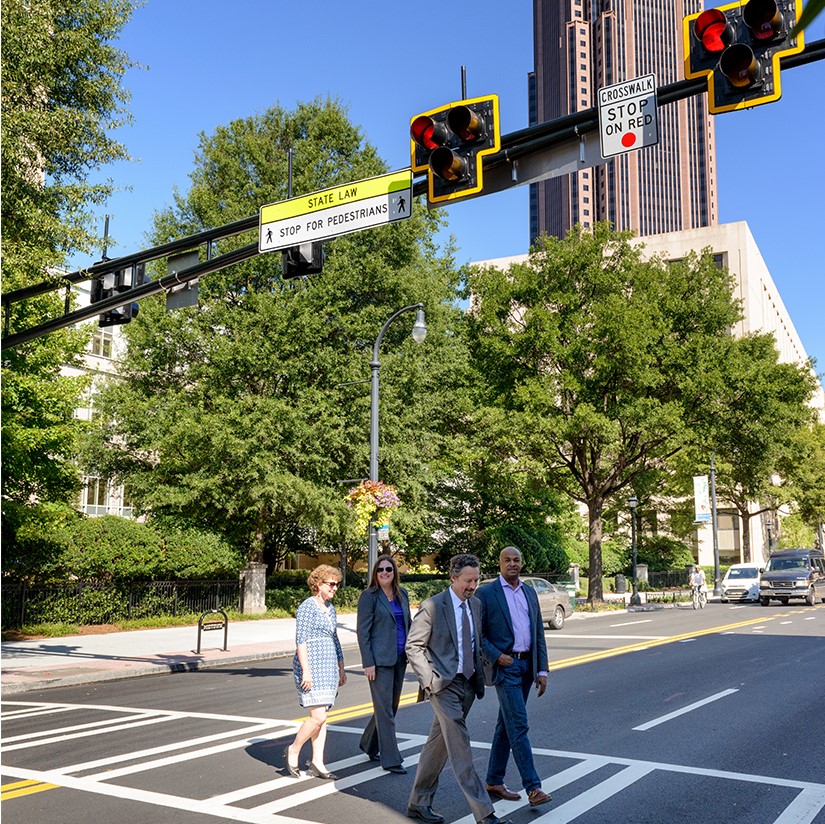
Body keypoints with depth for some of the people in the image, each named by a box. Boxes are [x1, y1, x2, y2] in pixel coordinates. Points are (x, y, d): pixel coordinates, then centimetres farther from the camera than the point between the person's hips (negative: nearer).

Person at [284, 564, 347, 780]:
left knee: (321, 716, 8)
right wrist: (306, 671, -20)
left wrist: (341, 668, 21)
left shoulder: (330, 608, 15)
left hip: (328, 669, 8)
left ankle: (317, 763, 13)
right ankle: (293, 751, 8)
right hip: (312, 668, -8)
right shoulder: (307, 606, -10)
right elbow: (301, 641, -15)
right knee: (318, 716, -11)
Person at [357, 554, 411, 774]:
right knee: (385, 708, -4)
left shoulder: (402, 594, 10)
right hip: (380, 659, -7)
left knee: (391, 705, 14)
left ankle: (369, 744, 33)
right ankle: (390, 760, 2)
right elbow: (362, 630, -9)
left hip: (399, 658, 7)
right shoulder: (369, 596, -8)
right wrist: (368, 663, -14)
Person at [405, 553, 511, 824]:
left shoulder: (476, 604, 9)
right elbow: (413, 646, -8)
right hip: (443, 685, -6)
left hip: (467, 684, 7)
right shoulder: (432, 606, -12)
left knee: (437, 745, 15)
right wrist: (429, 679, -14)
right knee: (460, 749, -9)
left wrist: (479, 676, 11)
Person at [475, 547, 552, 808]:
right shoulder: (485, 593, -6)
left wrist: (542, 670, 6)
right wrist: (496, 656, -15)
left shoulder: (530, 593, 12)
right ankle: (533, 787, -8)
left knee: (507, 724, 13)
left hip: (527, 665, 6)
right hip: (504, 666, -6)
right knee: (519, 725, -10)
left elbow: (539, 634, 12)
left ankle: (494, 781, 22)